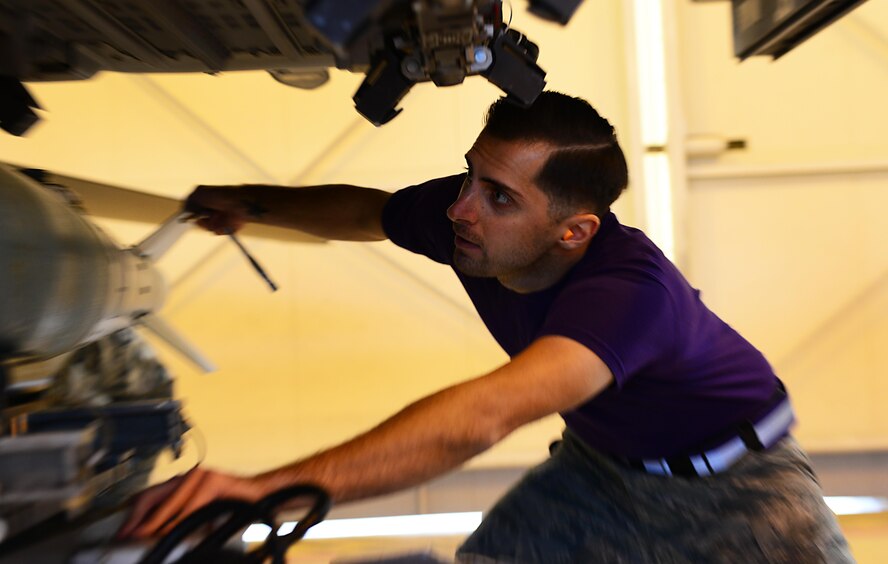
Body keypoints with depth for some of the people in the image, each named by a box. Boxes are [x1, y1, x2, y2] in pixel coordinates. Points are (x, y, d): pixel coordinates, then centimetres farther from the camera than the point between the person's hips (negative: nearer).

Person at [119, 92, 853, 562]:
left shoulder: (632, 287, -39)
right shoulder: (465, 218, -20)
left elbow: (482, 420, -53)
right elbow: (366, 211, 2)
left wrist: (271, 488, -59)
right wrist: (252, 203, -13)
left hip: (732, 470, -4)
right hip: (601, 459, 4)